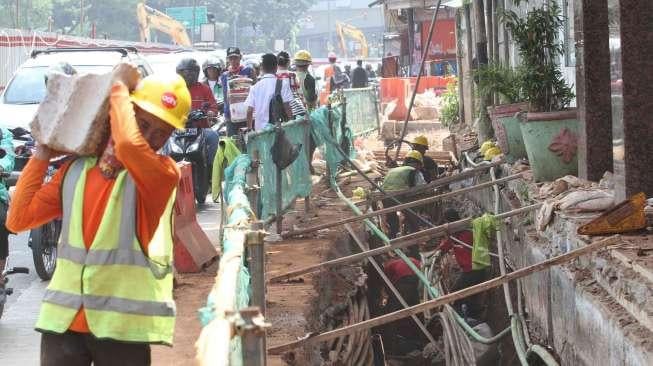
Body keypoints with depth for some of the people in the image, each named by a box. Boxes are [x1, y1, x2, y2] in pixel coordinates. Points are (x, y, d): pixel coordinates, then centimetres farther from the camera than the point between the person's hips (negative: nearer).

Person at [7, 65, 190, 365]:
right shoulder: (76, 169, 9)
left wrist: (120, 86, -14)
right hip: (63, 319, 4)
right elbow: (18, 220, 7)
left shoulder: (162, 173, -7)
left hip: (123, 325, -4)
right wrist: (41, 155, 8)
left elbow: (129, 145, -30)